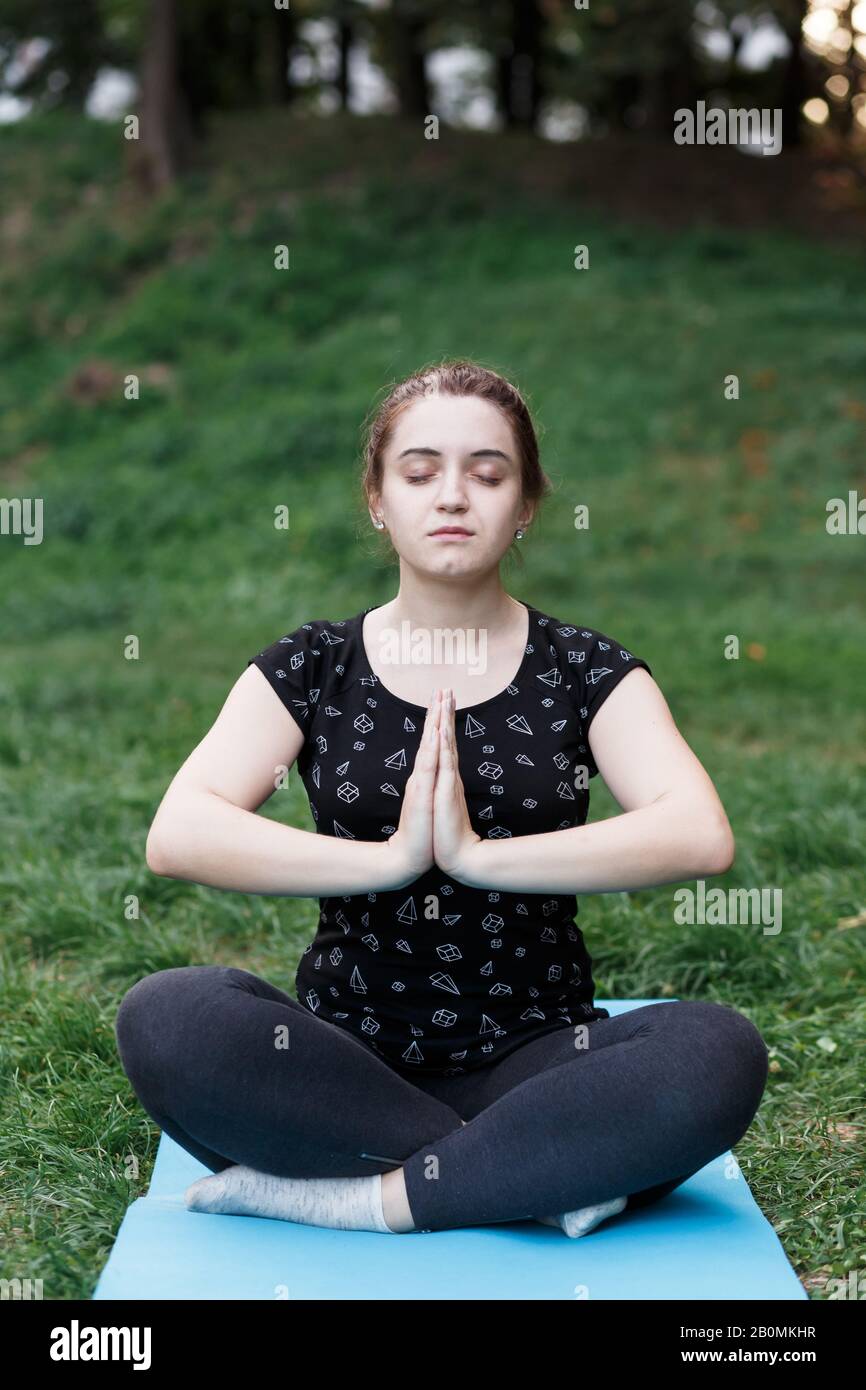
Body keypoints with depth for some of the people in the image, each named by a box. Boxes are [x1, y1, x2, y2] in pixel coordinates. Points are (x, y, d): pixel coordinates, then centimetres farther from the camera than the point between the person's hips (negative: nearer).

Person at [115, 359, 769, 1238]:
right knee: (164, 1016, -28)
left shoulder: (585, 669, 5)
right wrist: (390, 857, -20)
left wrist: (477, 854, -21)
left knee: (720, 1052, -29)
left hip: (534, 1059, 0)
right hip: (344, 1062, 1)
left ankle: (354, 1199, -20)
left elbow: (702, 837, -14)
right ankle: (541, 1172, -20)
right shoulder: (309, 667, 5)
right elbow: (176, 836, -11)